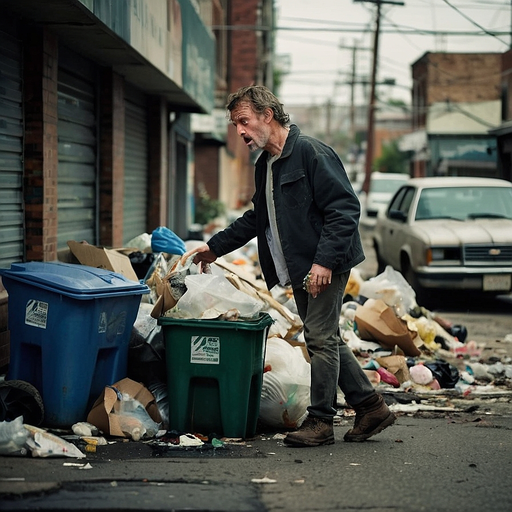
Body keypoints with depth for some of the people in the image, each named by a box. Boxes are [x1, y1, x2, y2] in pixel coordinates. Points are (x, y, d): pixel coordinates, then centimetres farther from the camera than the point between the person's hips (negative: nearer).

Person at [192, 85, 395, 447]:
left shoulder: (310, 152, -15)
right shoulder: (265, 165, 14)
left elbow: (345, 208, -19)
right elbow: (257, 219, 28)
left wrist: (324, 261, -25)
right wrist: (216, 246, 23)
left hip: (326, 267, -9)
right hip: (299, 270, 10)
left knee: (321, 339, -5)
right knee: (326, 339, 12)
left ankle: (321, 421, 4)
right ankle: (371, 406, 22)